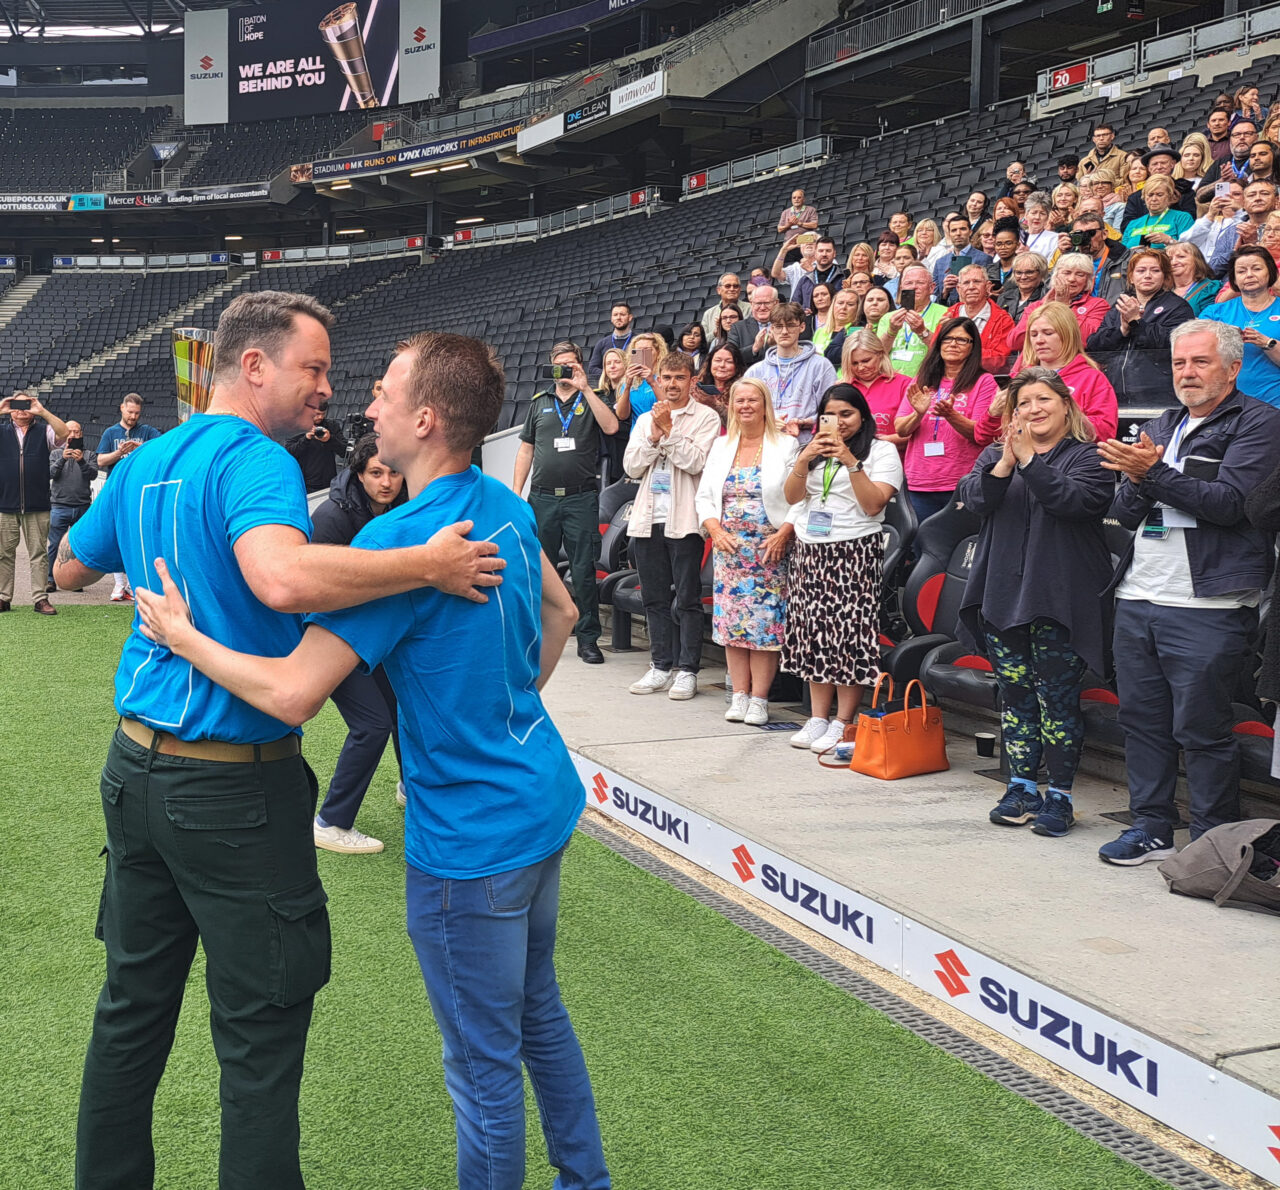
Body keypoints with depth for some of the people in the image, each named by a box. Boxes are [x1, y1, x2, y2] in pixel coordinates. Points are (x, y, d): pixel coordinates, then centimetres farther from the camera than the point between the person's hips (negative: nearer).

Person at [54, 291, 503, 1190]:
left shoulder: (143, 465, 10)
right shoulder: (255, 462, -17)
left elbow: (71, 570, 25)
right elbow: (283, 577, -37)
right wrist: (429, 565, -30)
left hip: (135, 768, 9)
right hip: (233, 785, -9)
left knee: (132, 1009, 19)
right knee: (261, 1032, 3)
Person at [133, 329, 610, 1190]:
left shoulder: (400, 539, -24)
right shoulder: (506, 506, 2)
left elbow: (293, 693, -27)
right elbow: (560, 614, 18)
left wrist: (182, 636, -13)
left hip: (472, 840, -9)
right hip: (544, 802, 9)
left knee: (484, 1065, 7)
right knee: (539, 1012, 26)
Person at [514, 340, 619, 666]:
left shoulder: (591, 400, 8)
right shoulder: (540, 403, 15)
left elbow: (611, 427, -13)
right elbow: (526, 449, 16)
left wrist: (585, 388, -12)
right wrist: (516, 491, 7)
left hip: (581, 498, -3)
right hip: (542, 497, 3)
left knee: (583, 571, -2)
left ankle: (587, 638, 4)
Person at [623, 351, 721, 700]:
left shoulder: (706, 417, 1)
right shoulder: (645, 420, 16)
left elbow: (696, 462, -12)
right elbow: (631, 466, 6)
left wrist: (669, 430, -12)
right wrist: (654, 436, -7)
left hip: (684, 520, -5)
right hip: (648, 519, 5)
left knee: (687, 599, -2)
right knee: (654, 598, 9)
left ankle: (687, 670, 3)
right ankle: (661, 667, 17)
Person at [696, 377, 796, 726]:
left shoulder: (786, 446, 0)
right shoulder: (721, 446, 13)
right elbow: (705, 496, 12)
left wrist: (783, 534, -16)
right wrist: (716, 531, -3)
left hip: (770, 549, -4)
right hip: (728, 547, 4)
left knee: (765, 622, -5)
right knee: (731, 620, 3)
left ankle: (759, 698, 1)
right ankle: (739, 695, 10)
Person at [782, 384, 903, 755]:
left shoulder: (881, 451, 2)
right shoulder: (814, 449, 17)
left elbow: (873, 505, -9)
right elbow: (792, 497, 6)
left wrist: (851, 463, -18)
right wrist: (803, 460, -10)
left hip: (855, 552, -5)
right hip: (809, 550, 5)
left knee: (849, 631, -9)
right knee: (813, 630, 3)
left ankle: (843, 723, -4)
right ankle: (818, 718, 9)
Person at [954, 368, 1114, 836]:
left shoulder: (1088, 457, 0)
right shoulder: (995, 455, 13)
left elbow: (1074, 500, -18)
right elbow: (972, 497, -3)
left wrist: (1029, 460, -20)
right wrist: (1005, 465, -18)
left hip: (1059, 603, -4)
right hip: (1004, 598, 5)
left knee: (1058, 699, -2)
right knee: (1014, 696, 10)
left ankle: (1059, 797, 7)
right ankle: (1021, 788, 19)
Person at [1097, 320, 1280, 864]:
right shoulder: (1161, 426, 18)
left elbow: (1229, 502, -15)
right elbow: (1124, 512, 14)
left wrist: (1155, 472, -18)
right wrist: (1137, 482, -8)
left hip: (1207, 604, -7)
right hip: (1138, 597, 7)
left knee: (1201, 728, -3)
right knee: (1141, 717, 10)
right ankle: (1151, 827, 22)